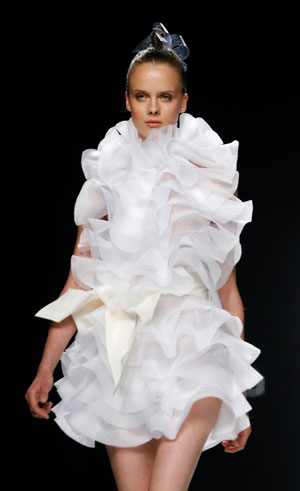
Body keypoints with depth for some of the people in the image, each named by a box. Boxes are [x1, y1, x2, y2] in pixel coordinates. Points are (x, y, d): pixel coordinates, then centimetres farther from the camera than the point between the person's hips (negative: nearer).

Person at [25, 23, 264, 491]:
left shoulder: (211, 180, 8)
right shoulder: (108, 177, 11)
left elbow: (229, 290, 11)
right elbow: (79, 282, 12)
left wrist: (240, 397, 12)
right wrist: (45, 371, 10)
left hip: (192, 341, -1)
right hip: (121, 344, 1)